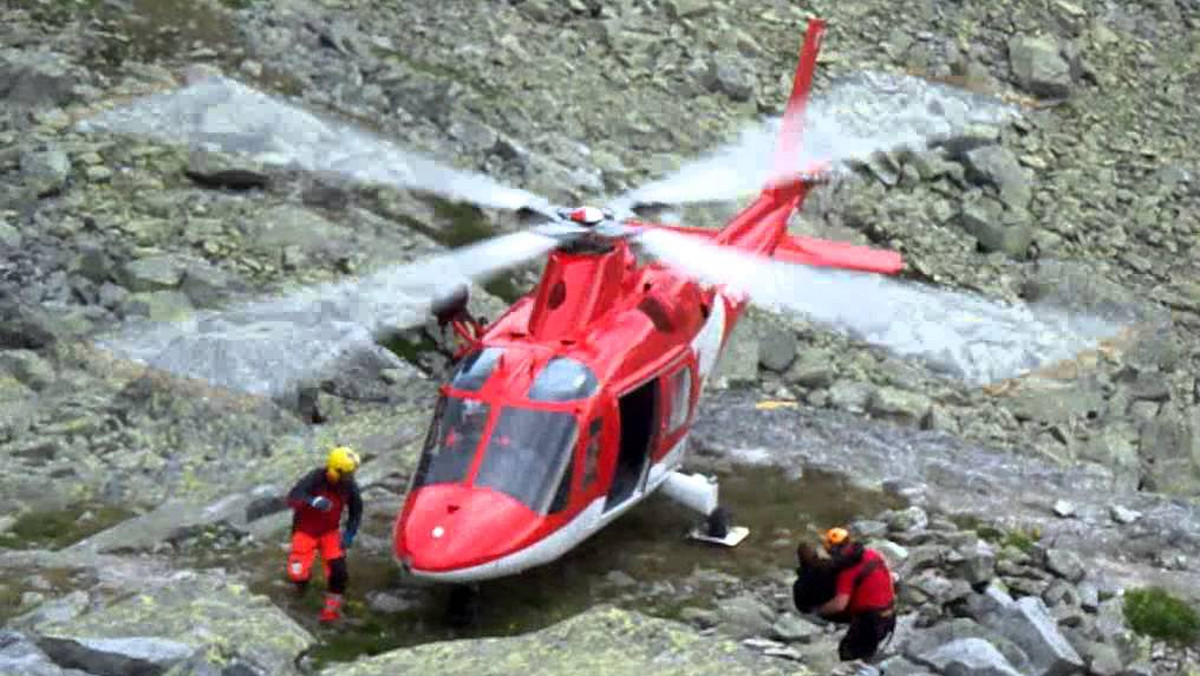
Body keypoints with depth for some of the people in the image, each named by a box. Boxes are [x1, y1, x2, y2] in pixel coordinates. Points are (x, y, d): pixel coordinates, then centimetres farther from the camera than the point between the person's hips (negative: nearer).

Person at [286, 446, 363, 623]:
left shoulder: (349, 486, -14)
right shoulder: (315, 479, -29)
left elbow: (356, 510, 4)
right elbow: (292, 498, -37)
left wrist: (350, 533, -6)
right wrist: (312, 501, -56)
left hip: (330, 531, 3)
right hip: (306, 531, -3)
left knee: (338, 569, -11)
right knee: (298, 573, -14)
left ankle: (333, 607, 10)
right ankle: (303, 576, 25)